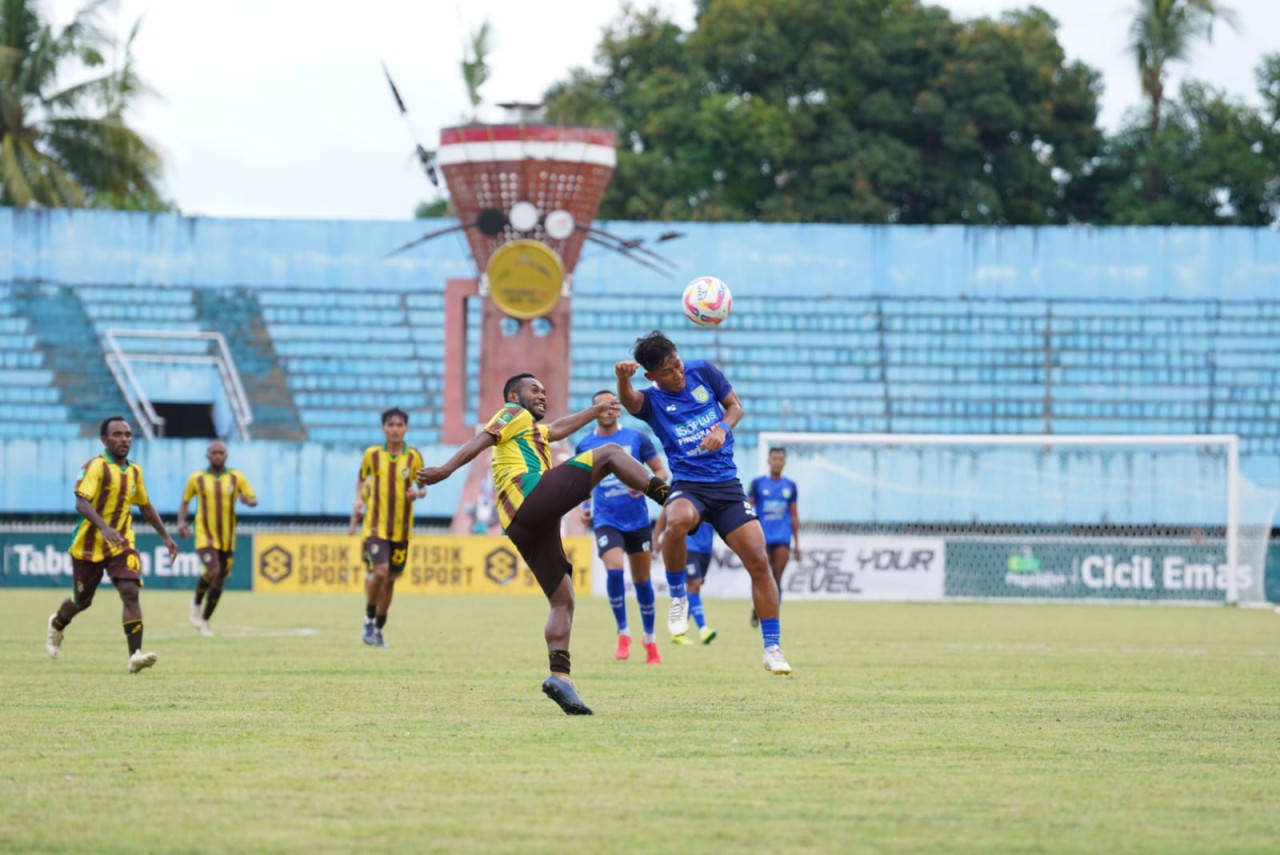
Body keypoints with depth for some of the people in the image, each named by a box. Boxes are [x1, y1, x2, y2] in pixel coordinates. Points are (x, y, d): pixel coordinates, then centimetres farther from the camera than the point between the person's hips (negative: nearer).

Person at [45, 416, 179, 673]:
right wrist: (103, 527, -42)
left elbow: (145, 506, 22)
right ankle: (57, 624, 46)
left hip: (122, 545, 4)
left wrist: (166, 536, 20)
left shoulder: (134, 471, 8)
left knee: (131, 592, -18)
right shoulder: (96, 466, -14)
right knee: (82, 601, 11)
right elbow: (81, 502, -27)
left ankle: (135, 655, -25)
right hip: (90, 545, -4)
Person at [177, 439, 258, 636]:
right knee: (212, 571, -24)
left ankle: (204, 620, 25)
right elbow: (184, 502, 12)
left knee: (219, 582, 8)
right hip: (205, 537, -3)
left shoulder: (237, 478, 3)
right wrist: (181, 522, -5)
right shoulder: (197, 478, 2)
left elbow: (254, 500, 3)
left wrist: (248, 500, -21)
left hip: (227, 539, 3)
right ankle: (196, 605, 3)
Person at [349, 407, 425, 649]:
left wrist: (417, 493, -13)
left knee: (390, 579, 8)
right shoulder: (372, 454, 0)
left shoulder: (413, 457, 1)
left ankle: (378, 629, 24)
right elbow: (361, 481, 15)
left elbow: (423, 488, 10)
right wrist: (358, 502, -2)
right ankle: (369, 621, 1)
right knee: (379, 571, -20)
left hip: (401, 528, 2)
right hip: (376, 526, -2)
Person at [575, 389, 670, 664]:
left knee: (641, 578, 8)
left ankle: (650, 639, 25)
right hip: (606, 521, 0)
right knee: (614, 569, -22)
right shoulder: (585, 445, 4)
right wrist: (585, 506, 2)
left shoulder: (636, 438, -1)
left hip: (637, 519, 0)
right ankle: (623, 633, -6)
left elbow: (661, 471, 2)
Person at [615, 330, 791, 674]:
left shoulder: (703, 372, 4)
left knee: (758, 561, -9)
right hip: (688, 485, -3)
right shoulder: (652, 399, -4)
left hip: (727, 483, 3)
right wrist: (623, 378, -51)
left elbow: (734, 405, 15)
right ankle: (677, 596, -14)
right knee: (678, 520, -39)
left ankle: (773, 648, 2)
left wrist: (722, 428, -8)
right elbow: (630, 401, -27)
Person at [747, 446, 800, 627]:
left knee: (777, 579, -4)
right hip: (762, 538, -2)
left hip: (782, 539, 2)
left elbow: (794, 516, 16)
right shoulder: (758, 483, 4)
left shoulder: (790, 486, 11)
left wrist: (797, 543, 14)